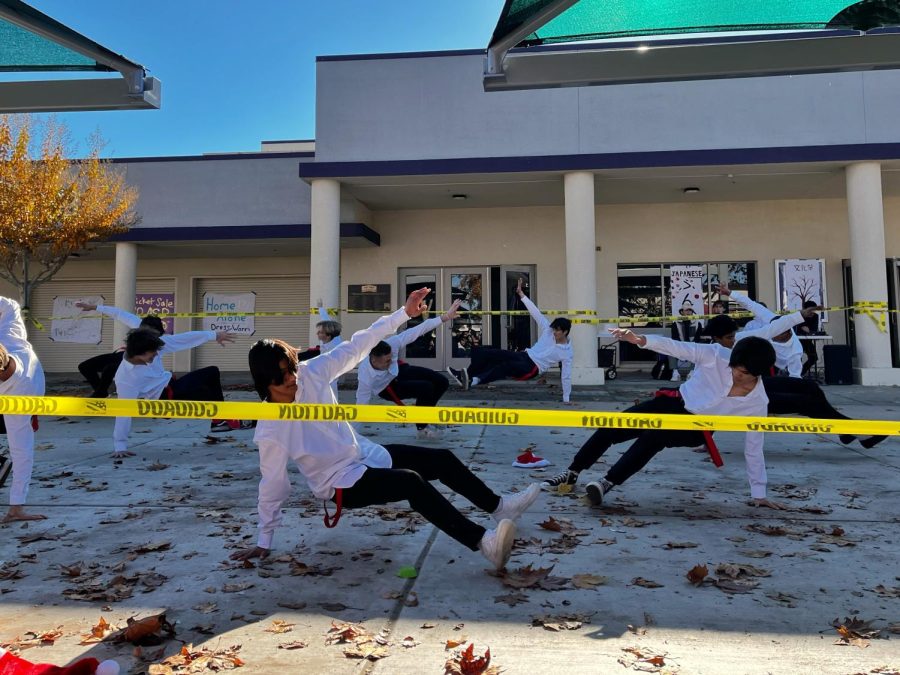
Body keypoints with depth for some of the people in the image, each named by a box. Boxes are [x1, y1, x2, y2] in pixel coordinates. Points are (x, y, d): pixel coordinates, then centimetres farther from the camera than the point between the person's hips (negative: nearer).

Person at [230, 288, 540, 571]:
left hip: (367, 454, 7)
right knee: (411, 481, -30)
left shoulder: (311, 373, -13)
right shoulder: (269, 431, -23)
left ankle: (498, 505, 19)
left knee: (442, 459, 1)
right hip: (342, 483, -6)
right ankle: (483, 542, -32)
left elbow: (355, 347, -11)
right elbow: (273, 486, -14)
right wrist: (263, 543, -5)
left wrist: (404, 313, -14)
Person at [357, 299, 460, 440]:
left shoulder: (392, 344, -35)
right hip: (388, 387, -5)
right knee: (426, 388, -25)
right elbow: (360, 407, -31)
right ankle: (422, 428, 0)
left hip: (399, 369, 5)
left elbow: (417, 330, -29)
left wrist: (445, 317, -29)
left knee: (442, 382, 0)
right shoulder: (366, 378, -41)